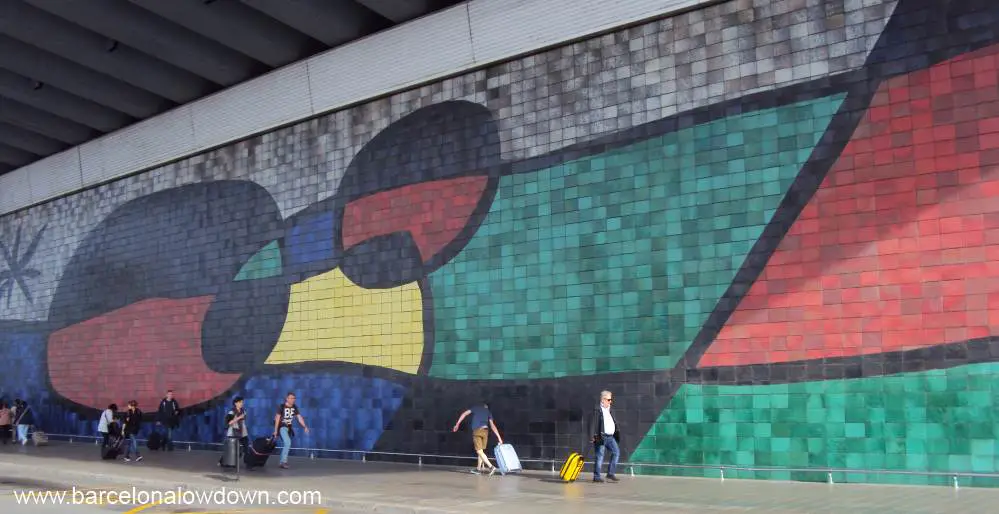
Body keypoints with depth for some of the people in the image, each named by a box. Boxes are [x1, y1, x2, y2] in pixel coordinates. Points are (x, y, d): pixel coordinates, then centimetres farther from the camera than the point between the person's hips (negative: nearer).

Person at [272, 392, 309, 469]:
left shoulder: (295, 407, 3)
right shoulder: (281, 407, -11)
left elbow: (299, 417, -2)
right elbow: (277, 418, -9)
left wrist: (305, 427, -13)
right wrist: (275, 430, -10)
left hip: (289, 428, 6)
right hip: (282, 427, -6)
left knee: (287, 444, 11)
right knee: (288, 443, -21)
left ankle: (282, 462, 23)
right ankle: (284, 461, -16)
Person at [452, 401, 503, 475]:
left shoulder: (475, 408, 17)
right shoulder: (488, 412, 19)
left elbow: (464, 414, 7)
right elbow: (492, 426, 12)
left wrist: (457, 424, 10)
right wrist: (499, 437, 10)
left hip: (477, 431, -4)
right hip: (485, 431, 4)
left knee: (479, 451, -5)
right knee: (481, 450, 18)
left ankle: (491, 466, -15)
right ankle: (479, 468, 23)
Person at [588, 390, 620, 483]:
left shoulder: (610, 411, 17)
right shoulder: (597, 410, -6)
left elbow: (615, 424, 21)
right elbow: (592, 424, -11)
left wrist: (618, 435, 13)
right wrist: (592, 436, -17)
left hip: (610, 437, 7)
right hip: (601, 437, -7)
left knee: (616, 452, -4)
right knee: (600, 456, -3)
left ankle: (610, 473, 4)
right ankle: (596, 476, 4)